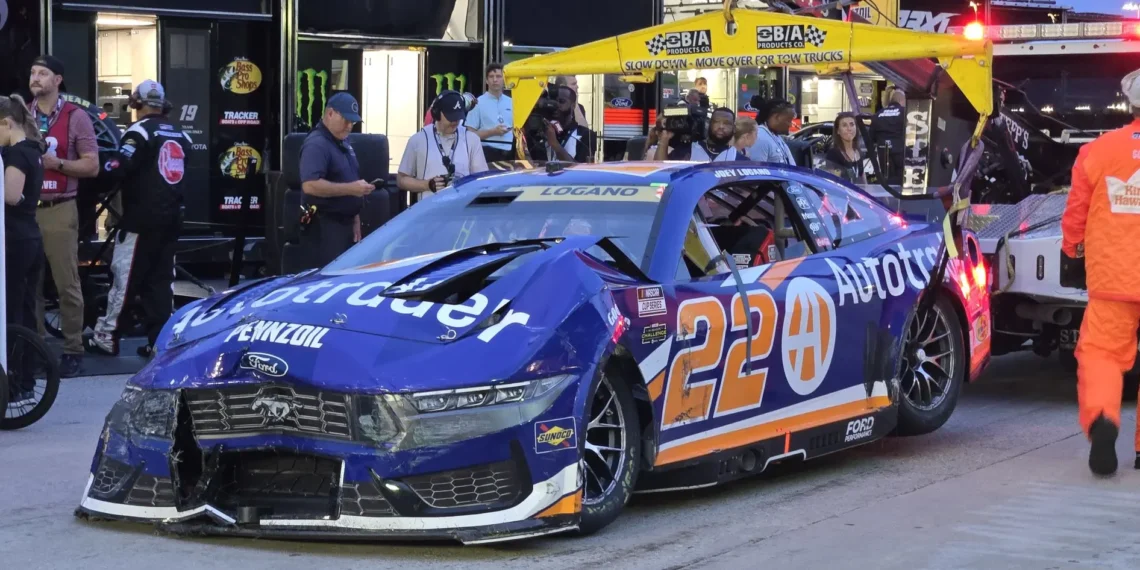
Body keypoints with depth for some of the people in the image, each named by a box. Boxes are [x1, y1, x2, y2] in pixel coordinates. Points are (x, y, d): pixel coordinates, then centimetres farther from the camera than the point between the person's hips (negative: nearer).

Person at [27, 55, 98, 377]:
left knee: (67, 284, -2)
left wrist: (56, 163, -15)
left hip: (59, 211, -3)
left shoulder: (76, 117, 0)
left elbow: (92, 166, -2)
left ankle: (73, 350, 3)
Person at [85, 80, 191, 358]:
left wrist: (107, 165, -1)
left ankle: (107, 338, 3)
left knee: (125, 277, -2)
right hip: (171, 218, 7)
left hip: (142, 218, -7)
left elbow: (118, 168, -19)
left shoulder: (140, 131, -10)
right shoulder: (180, 134, 12)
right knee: (162, 279, 9)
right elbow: (189, 174, 16)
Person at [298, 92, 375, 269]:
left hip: (345, 224, 10)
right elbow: (310, 185, -28)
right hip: (323, 227, -10)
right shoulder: (316, 145, -15)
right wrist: (350, 189, -29)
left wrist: (355, 219, 18)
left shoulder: (343, 144, 17)